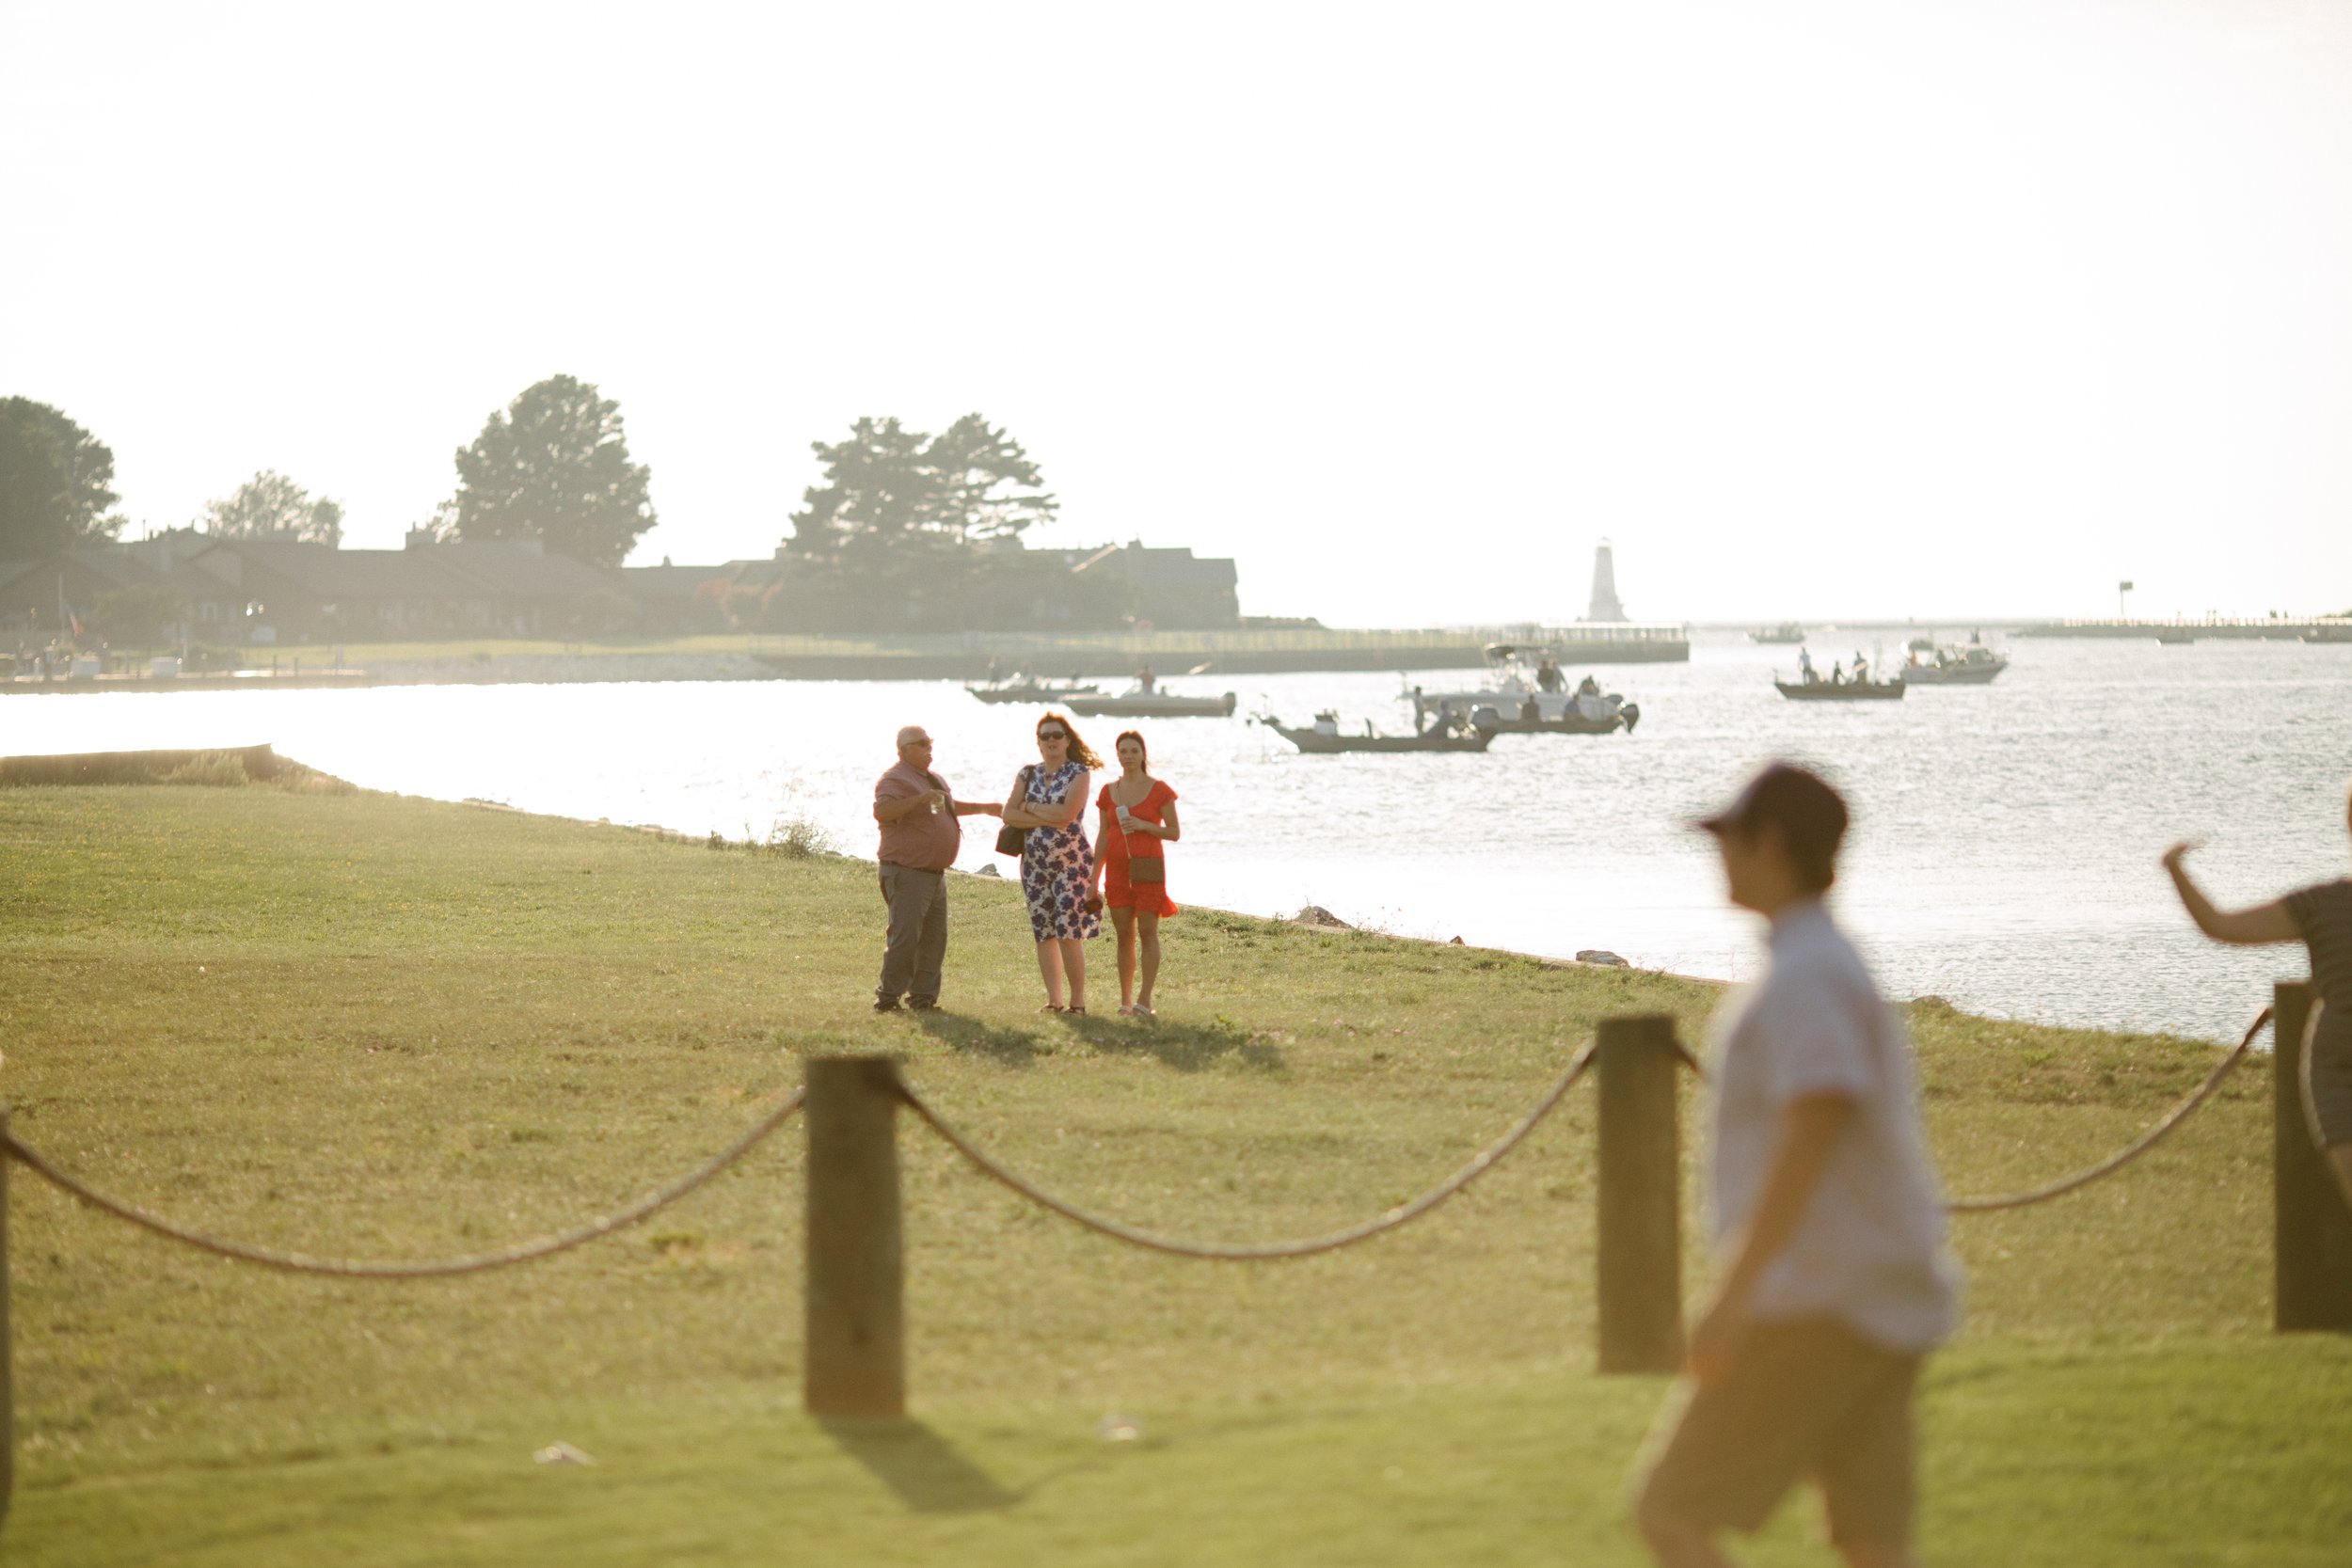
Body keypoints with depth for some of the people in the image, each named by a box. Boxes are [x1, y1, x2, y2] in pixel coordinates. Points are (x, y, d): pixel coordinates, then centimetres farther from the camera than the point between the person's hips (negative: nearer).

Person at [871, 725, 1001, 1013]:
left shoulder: (933, 779, 18)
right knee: (905, 937, -14)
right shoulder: (895, 780, -12)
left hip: (935, 874, 10)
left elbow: (949, 806, 38)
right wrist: (919, 799, -37)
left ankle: (923, 996, 13)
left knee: (934, 939, 8)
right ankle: (887, 998, -9)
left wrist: (982, 808, 42)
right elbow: (882, 811, -31)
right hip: (907, 873, -10)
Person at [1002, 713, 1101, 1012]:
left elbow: (1067, 813, -16)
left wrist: (1031, 808, -4)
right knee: (1044, 934, 4)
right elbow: (1009, 814, -1)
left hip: (1071, 861, -5)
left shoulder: (1078, 773, -3)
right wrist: (1047, 819, -12)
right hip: (1035, 861, 5)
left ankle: (1078, 1002, -7)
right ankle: (1053, 999, 9)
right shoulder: (1028, 775, 11)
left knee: (1069, 933, -12)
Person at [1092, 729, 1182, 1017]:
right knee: (1124, 935, 3)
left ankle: (1145, 1000, -11)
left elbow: (1175, 833, -2)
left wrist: (1144, 825, -17)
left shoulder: (1159, 790, -2)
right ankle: (1125, 999, 7)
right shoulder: (1108, 792, 8)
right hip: (1118, 870, 3)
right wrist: (1094, 879, 8)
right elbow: (1104, 838, 12)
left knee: (1147, 932, -8)